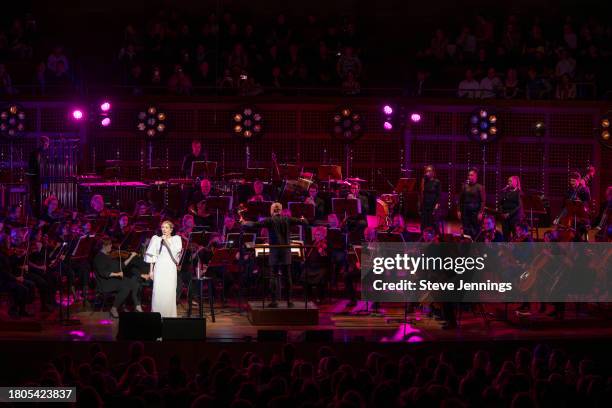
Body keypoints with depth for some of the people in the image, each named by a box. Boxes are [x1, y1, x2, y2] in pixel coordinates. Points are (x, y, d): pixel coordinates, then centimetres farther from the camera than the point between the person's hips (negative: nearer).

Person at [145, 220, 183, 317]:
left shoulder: (176, 239, 8)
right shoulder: (156, 239, 8)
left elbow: (175, 251, -8)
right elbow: (152, 256, 8)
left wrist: (167, 241, -10)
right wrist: (151, 270, 4)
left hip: (170, 268, 0)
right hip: (159, 268, 0)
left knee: (170, 293, -3)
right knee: (158, 292, -6)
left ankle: (169, 315, 4)